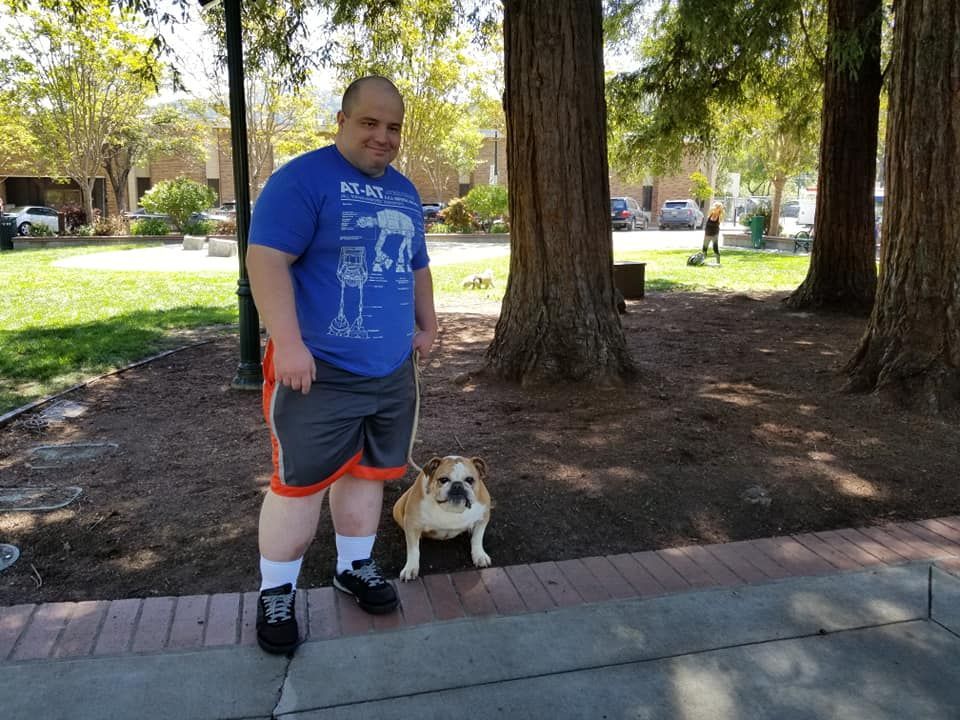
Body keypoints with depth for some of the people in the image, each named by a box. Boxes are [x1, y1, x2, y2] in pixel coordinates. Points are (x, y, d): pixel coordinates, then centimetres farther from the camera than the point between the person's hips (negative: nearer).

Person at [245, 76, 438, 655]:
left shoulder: (404, 192, 14)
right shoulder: (302, 179, -10)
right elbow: (266, 260, -18)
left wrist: (426, 326, 19)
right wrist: (287, 343, -24)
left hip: (392, 371, 7)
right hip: (319, 371, -6)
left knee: (369, 470, 15)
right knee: (300, 482, 1)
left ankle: (355, 567, 33)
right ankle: (276, 593, 18)